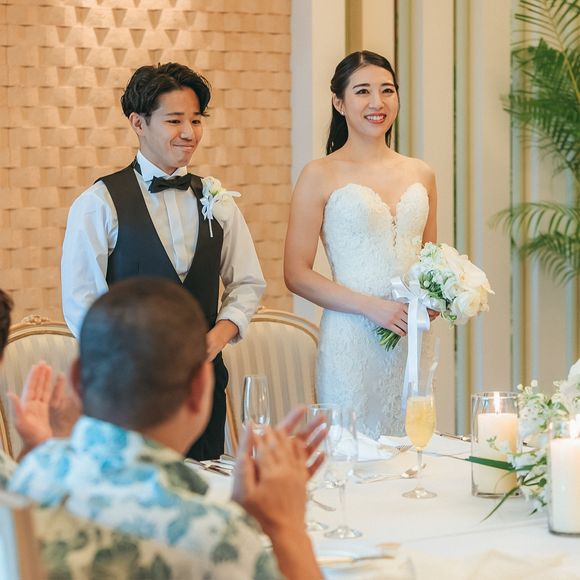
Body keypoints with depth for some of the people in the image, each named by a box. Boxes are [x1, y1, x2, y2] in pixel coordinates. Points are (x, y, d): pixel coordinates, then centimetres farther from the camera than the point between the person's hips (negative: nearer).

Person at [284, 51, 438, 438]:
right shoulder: (320, 177, -2)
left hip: (412, 344, 4)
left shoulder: (421, 175, 12)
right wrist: (371, 307, -14)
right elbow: (296, 274, -6)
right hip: (352, 344, -4)